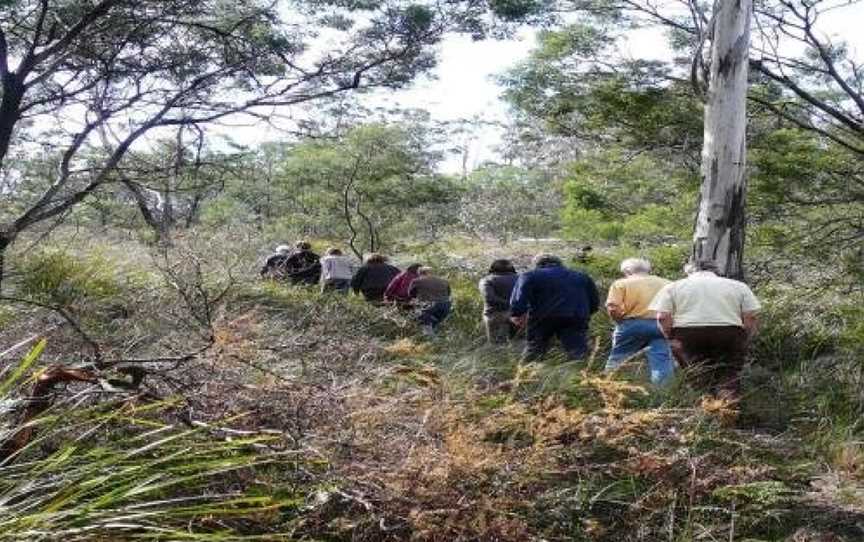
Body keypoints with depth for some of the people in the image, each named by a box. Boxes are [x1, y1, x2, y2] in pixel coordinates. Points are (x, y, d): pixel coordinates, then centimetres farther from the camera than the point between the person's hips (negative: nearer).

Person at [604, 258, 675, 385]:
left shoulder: (620, 284, 6)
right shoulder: (665, 283, 16)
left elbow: (613, 308, -6)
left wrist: (620, 322, 9)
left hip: (632, 324, -2)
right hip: (661, 325, 2)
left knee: (616, 363, 7)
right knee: (661, 364, 2)